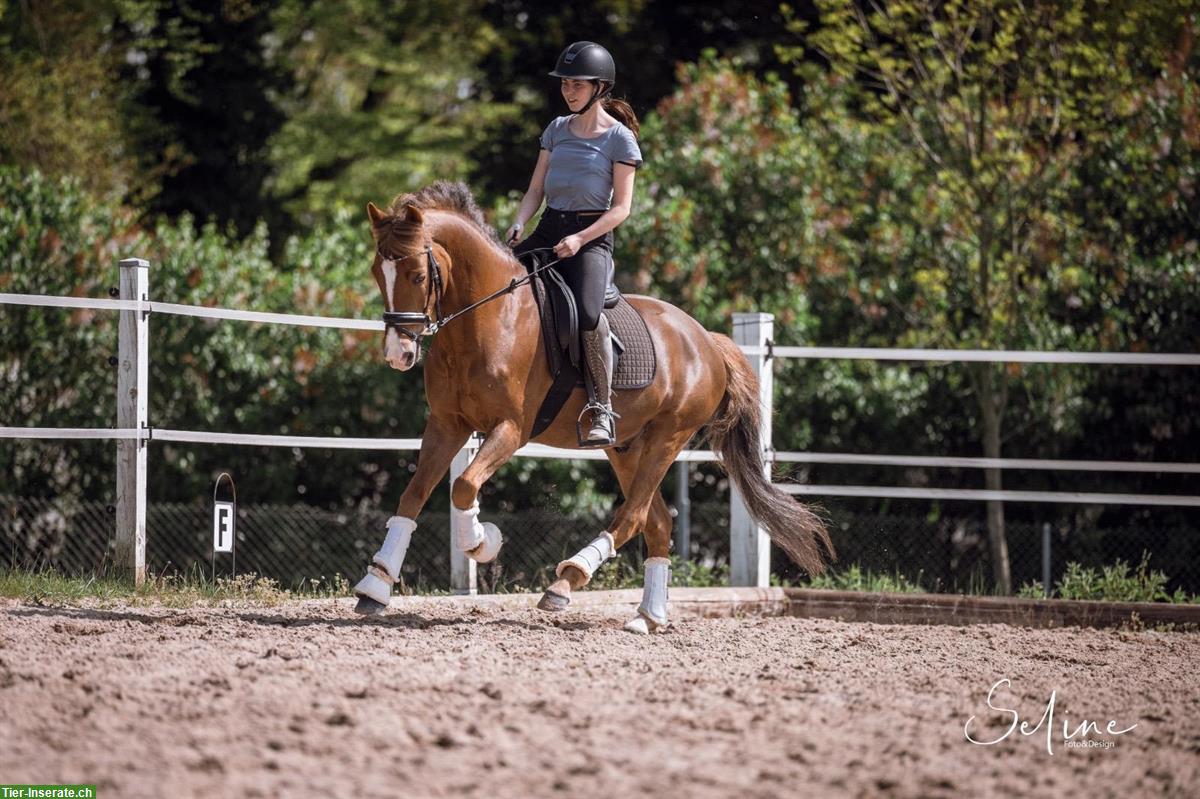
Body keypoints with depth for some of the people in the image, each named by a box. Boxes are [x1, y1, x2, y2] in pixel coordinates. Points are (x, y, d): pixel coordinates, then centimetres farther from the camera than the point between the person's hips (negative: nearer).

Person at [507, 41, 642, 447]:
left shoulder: (619, 138, -2)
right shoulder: (558, 129, 14)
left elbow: (621, 207, -6)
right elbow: (536, 189, 16)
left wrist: (580, 239, -18)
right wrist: (518, 224, -4)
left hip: (592, 236, -6)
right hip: (547, 230, 6)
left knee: (588, 315, -32)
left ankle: (603, 410, -22)